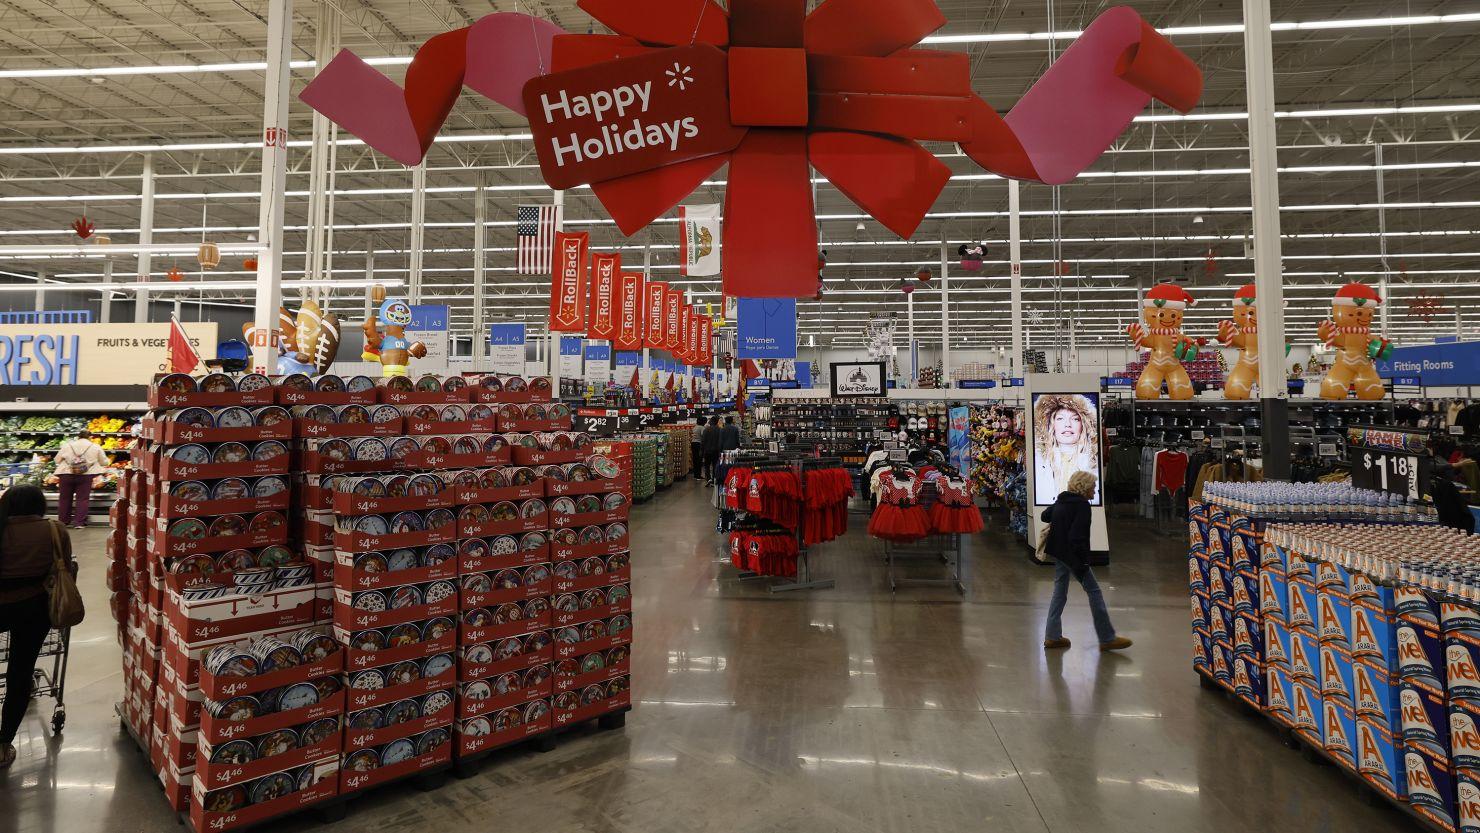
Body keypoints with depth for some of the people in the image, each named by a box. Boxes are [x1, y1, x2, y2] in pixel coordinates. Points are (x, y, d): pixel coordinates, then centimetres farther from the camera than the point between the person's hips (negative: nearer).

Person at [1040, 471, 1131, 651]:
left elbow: (1044, 516, 23)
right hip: (1072, 555, -9)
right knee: (1094, 591, 2)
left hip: (1058, 553, 9)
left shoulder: (1061, 501, 9)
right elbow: (1077, 536, -23)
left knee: (1060, 591, 14)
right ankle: (1107, 638, 9)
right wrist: (1083, 562, -20)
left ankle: (1052, 636, 17)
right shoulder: (1082, 505, -17)